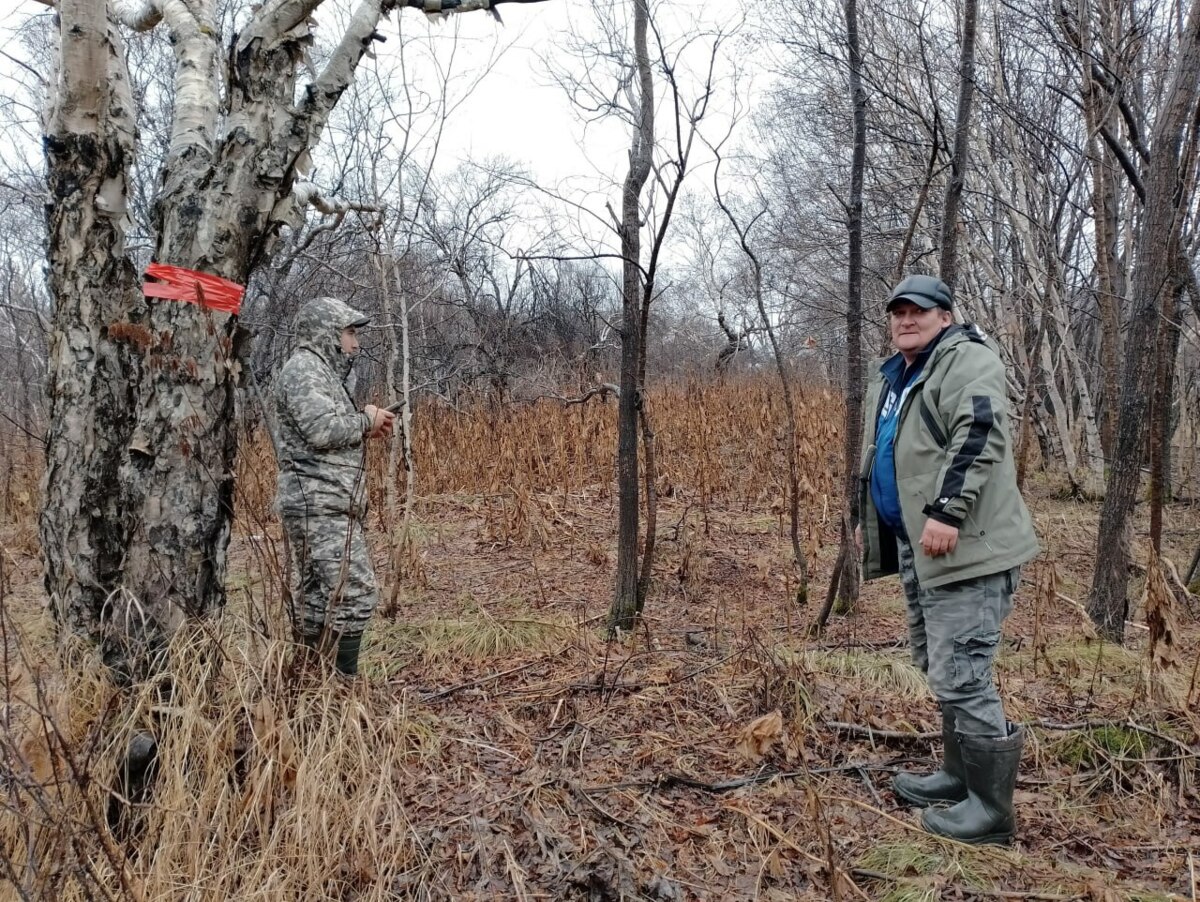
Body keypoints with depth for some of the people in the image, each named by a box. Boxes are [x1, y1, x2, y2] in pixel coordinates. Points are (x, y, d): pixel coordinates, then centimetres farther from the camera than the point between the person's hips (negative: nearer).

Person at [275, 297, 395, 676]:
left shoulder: (321, 371, 21)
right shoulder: (303, 368, -11)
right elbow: (321, 430, -23)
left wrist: (366, 428, 11)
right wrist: (366, 420, -8)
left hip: (324, 505, 11)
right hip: (321, 506, -11)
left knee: (319, 595, 14)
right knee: (355, 593, -12)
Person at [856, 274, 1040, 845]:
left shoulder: (966, 359, -10)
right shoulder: (891, 378, 20)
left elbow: (980, 435, -25)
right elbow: (880, 456, 29)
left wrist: (947, 511, -31)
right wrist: (867, 519, 27)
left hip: (965, 548, -10)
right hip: (916, 548, 10)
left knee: (960, 676, -8)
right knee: (937, 668, 18)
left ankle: (991, 811, 5)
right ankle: (960, 776, 33)